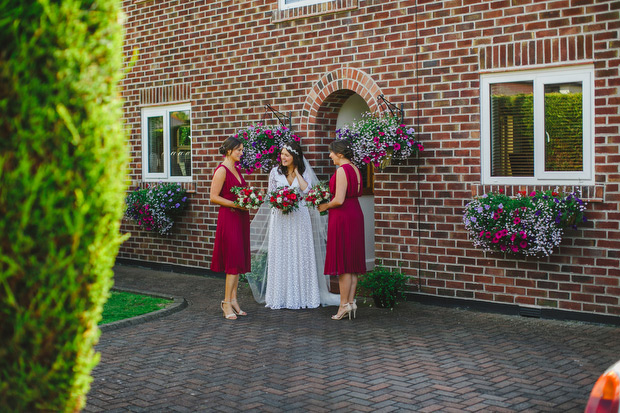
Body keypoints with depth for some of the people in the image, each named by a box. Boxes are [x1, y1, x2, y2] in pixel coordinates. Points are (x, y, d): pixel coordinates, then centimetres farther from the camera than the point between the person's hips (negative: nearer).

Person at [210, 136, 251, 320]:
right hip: (228, 217, -9)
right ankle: (227, 302, -2)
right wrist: (236, 204, -18)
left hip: (240, 217, 9)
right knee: (234, 261, -9)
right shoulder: (222, 170, -10)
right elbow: (214, 197, -14)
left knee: (238, 261, 8)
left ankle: (233, 299, 14)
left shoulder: (237, 170, 16)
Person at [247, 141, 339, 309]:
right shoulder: (275, 172, 5)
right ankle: (281, 297, 7)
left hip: (299, 218, 0)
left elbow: (306, 189, -13)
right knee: (281, 256, 1)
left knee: (300, 255, -1)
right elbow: (270, 195, 9)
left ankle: (301, 295, 7)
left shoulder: (304, 172, 4)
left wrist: (296, 171, -7)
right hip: (280, 218, 1)